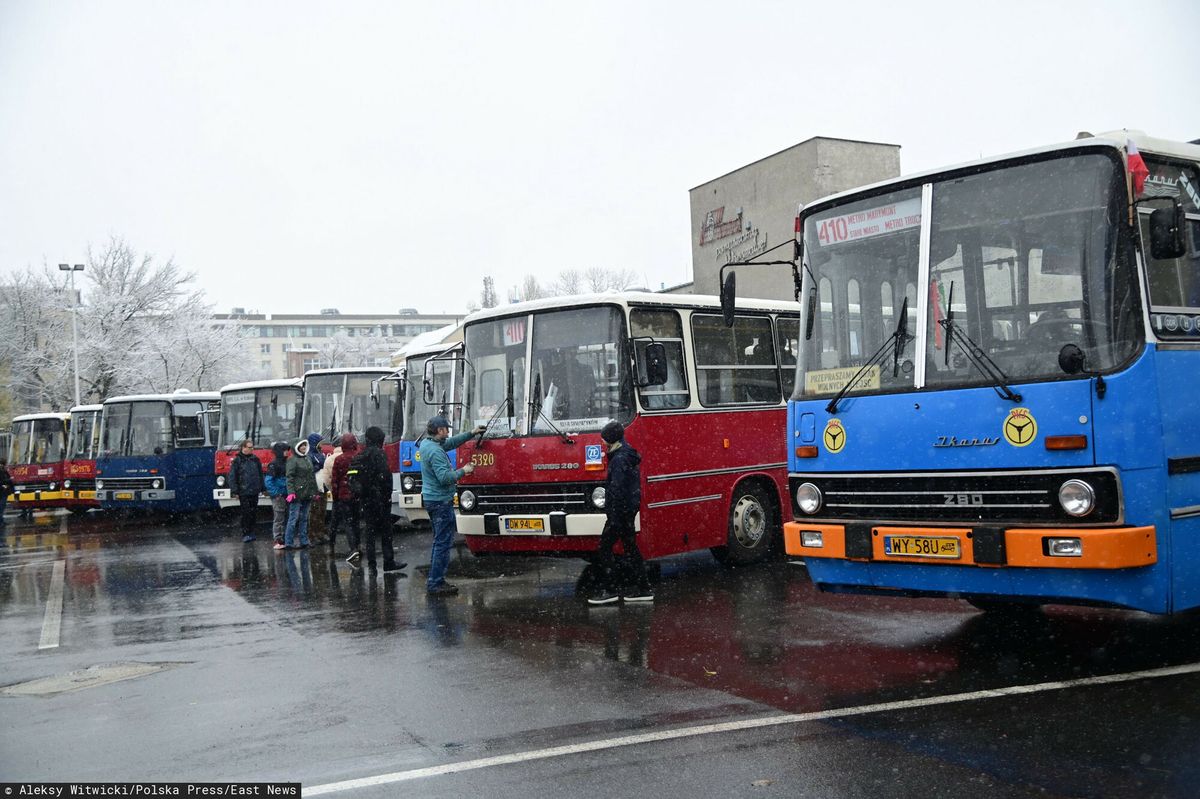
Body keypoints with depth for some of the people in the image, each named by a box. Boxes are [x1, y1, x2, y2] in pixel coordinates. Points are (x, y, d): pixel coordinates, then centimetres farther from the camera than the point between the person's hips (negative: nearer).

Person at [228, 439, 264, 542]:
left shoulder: (255, 459, 10)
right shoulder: (237, 460, -3)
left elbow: (260, 474, 17)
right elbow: (232, 476, -4)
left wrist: (262, 488, 14)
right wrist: (235, 491, -9)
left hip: (255, 491, 4)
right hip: (243, 492, -4)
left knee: (253, 512, 8)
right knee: (246, 513, -4)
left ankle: (251, 532, 18)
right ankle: (245, 534, 2)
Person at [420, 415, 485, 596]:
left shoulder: (426, 443, 9)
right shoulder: (435, 451, -21)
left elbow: (451, 443, 22)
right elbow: (445, 477, -26)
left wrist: (471, 433, 19)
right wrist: (463, 471, -13)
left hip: (431, 499, 11)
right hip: (440, 501, -11)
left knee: (440, 540, 18)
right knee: (443, 542, -6)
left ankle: (434, 581, 22)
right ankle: (435, 584, -5)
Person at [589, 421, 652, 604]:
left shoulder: (619, 459, -17)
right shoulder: (630, 456, 14)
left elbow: (617, 489, -23)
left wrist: (613, 517, -23)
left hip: (620, 511, -10)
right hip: (631, 508, 10)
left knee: (605, 547, -3)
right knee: (630, 546, 13)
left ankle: (609, 590, -2)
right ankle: (643, 588, 14)